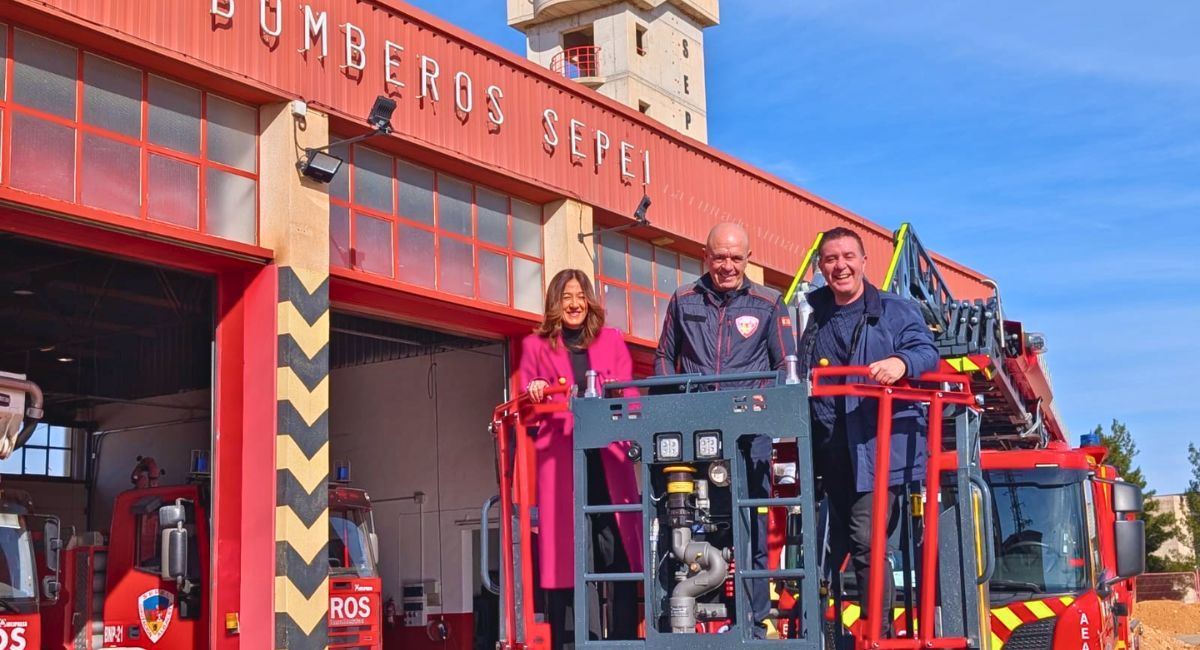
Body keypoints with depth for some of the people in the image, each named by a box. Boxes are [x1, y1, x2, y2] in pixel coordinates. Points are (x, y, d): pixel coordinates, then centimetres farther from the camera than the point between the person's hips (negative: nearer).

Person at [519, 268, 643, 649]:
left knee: (619, 550, -4)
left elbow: (629, 396, 8)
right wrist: (532, 395, -12)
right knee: (561, 550, -4)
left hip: (607, 458, 1)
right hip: (558, 459, -1)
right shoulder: (536, 345, 15)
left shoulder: (612, 340, 18)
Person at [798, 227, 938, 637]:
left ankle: (879, 634, -8)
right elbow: (800, 378, 24)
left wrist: (901, 362, -32)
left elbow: (926, 352, -11)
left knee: (866, 542, -15)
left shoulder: (896, 310, 4)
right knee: (839, 544, 12)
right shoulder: (814, 315, 18)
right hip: (831, 449, 6)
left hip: (879, 446, -6)